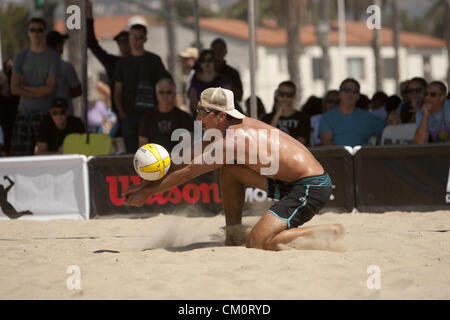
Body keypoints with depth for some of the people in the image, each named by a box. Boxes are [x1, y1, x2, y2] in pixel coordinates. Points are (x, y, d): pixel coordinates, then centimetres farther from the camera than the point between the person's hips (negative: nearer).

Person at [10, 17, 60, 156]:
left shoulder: (53, 57, 1)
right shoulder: (20, 57, 10)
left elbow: (50, 88, -8)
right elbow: (14, 88, 1)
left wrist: (26, 88, -2)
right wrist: (39, 92, -5)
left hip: (45, 113, -3)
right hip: (24, 112, 3)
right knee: (19, 155, -3)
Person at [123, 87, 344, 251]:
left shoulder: (232, 140, -18)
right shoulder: (239, 126, 10)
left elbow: (187, 172, -12)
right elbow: (192, 156, 19)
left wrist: (146, 193, -4)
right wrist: (151, 182, 17)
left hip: (312, 188, -10)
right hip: (289, 182, 10)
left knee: (256, 244, -19)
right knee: (230, 169, 11)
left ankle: (331, 232, -7)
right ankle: (233, 236, 16)